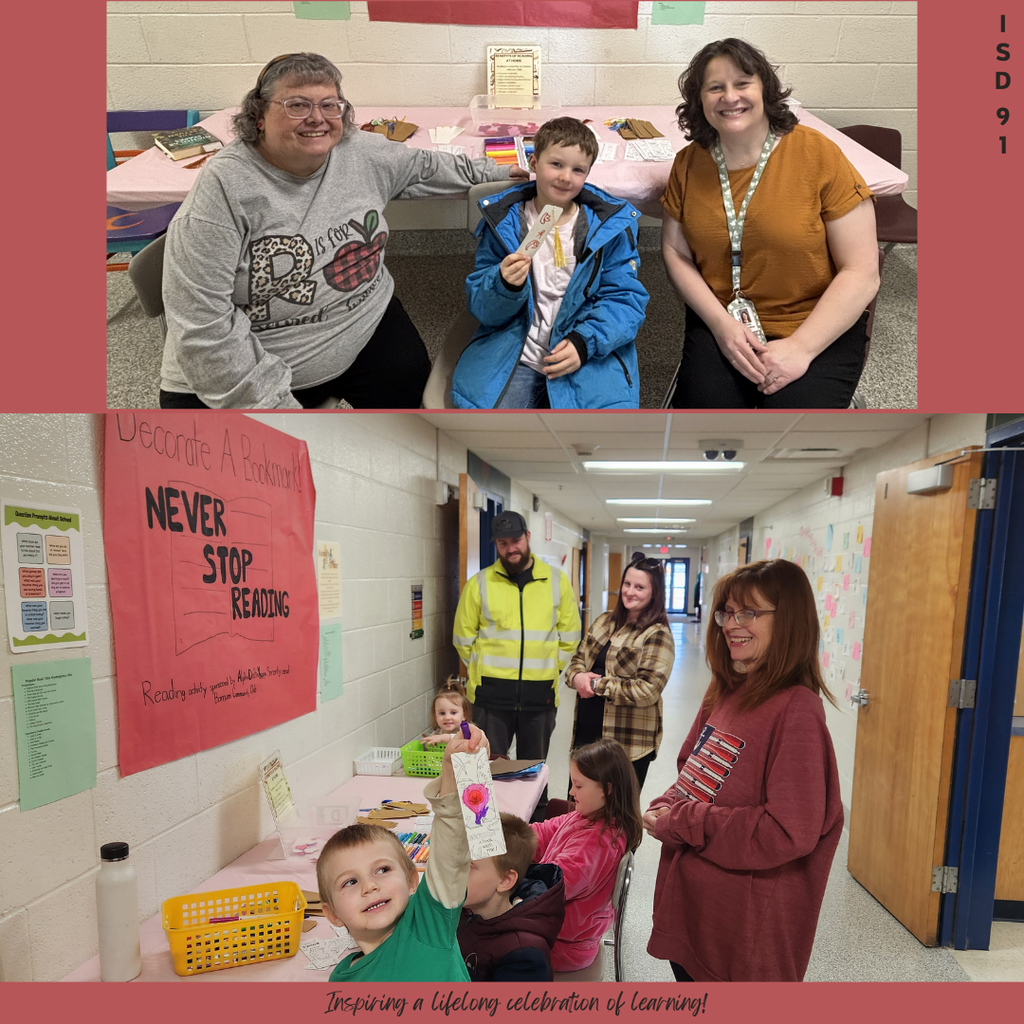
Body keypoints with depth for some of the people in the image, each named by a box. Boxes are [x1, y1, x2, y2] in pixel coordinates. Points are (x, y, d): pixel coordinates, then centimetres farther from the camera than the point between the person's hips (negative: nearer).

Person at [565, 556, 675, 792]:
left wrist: (598, 684, -16)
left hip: (627, 743, -6)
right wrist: (577, 677, -10)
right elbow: (577, 660, 13)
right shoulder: (605, 621, 8)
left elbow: (647, 690, -20)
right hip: (585, 733, 7)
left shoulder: (657, 635, -12)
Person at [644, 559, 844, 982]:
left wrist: (682, 822, -20)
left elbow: (790, 831, -24)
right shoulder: (725, 692, 3)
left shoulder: (796, 710, -21)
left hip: (745, 927, -7)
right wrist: (664, 808, -8)